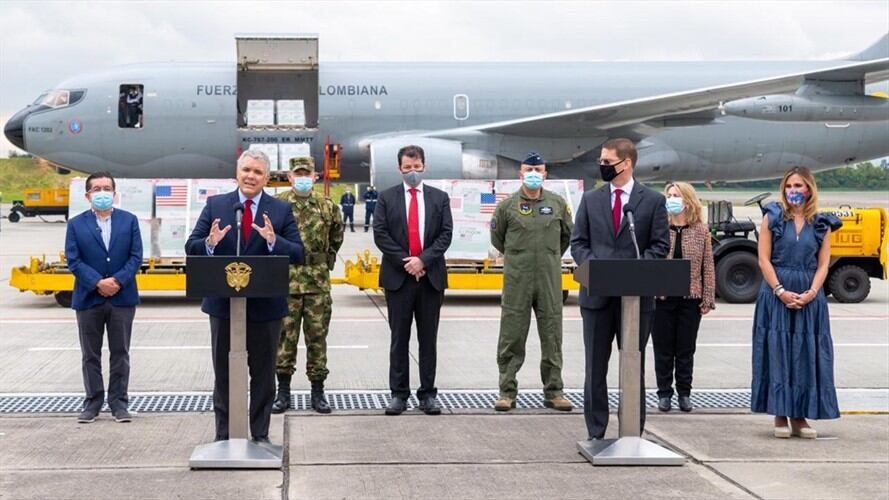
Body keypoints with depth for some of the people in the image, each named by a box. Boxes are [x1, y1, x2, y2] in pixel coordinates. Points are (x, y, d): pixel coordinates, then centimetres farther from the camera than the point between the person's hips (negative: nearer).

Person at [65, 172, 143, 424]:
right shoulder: (76, 224, 2)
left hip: (122, 297, 0)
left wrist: (118, 281, -15)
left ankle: (119, 402, 12)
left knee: (120, 353, 5)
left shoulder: (129, 220, 5)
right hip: (88, 298, 0)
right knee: (90, 355, 7)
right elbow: (73, 260, -5)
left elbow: (135, 257, -1)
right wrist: (97, 283, -17)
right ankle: (93, 402, 15)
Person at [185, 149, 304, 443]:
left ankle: (260, 435, 19)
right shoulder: (215, 205, 3)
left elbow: (298, 255, -7)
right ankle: (223, 436, 19)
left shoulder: (281, 210, 0)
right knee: (224, 373, 10)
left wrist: (274, 241, -26)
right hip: (223, 304, 1)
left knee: (263, 374, 9)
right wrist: (210, 243, -23)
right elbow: (191, 247, -1)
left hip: (265, 306, -1)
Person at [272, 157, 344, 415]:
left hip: (318, 282, 2)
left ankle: (318, 392, 12)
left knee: (317, 336, 5)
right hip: (285, 280, -1)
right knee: (285, 335, 2)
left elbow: (337, 235, 23)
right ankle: (283, 391, 11)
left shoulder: (327, 206, 6)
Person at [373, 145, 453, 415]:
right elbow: (380, 234, -2)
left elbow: (446, 234, 0)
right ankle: (398, 394, 8)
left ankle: (428, 394, 10)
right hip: (398, 276, -1)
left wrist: (423, 259, -12)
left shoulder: (439, 198, 8)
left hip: (431, 276, 1)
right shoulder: (387, 198, 5)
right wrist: (404, 260, -10)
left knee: (428, 339, 5)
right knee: (399, 338, 3)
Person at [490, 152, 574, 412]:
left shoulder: (558, 203, 6)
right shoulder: (507, 205, 1)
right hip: (517, 282, -2)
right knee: (511, 338, 0)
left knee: (552, 337, 5)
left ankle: (553, 392, 13)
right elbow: (497, 238, 14)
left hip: (550, 280, 2)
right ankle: (507, 392, 8)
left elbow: (568, 234, 20)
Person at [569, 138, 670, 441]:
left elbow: (660, 245, 0)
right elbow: (578, 242, 9)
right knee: (595, 367, 5)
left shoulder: (653, 201, 2)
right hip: (597, 294, 2)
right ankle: (596, 433, 13)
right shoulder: (590, 200, 9)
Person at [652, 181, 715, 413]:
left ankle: (684, 393, 18)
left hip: (690, 298, 1)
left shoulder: (701, 231, 2)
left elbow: (708, 266, 3)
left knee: (686, 350, 7)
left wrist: (708, 298, -1)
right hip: (661, 298, 0)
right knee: (663, 349, 6)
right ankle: (664, 393, 15)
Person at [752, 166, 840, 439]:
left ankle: (799, 416, 9)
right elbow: (764, 259, -2)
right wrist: (781, 292, -11)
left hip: (810, 297, 2)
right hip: (776, 294, -2)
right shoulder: (772, 217, 3)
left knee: (808, 355, 1)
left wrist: (811, 293, -11)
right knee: (777, 352, -3)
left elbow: (823, 264, 5)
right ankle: (780, 416, 3)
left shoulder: (821, 224, 8)